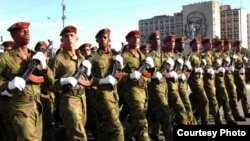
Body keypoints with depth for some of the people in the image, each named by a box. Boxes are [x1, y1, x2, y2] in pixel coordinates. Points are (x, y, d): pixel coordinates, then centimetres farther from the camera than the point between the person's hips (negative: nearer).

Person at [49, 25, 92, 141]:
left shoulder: (81, 58, 12)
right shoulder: (58, 58, -10)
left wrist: (87, 70, 1)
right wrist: (64, 81, -23)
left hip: (82, 99, 7)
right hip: (69, 100, -7)